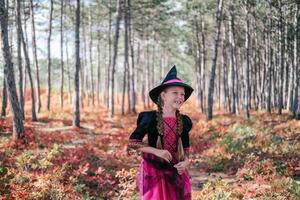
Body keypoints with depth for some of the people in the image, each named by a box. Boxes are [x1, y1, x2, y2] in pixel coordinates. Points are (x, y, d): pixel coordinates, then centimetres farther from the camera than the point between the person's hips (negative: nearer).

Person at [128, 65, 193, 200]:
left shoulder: (183, 121, 2)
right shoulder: (150, 118, -10)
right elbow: (132, 143, -7)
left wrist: (185, 162, -7)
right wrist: (156, 151, -17)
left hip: (176, 172, 4)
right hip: (153, 170, -4)